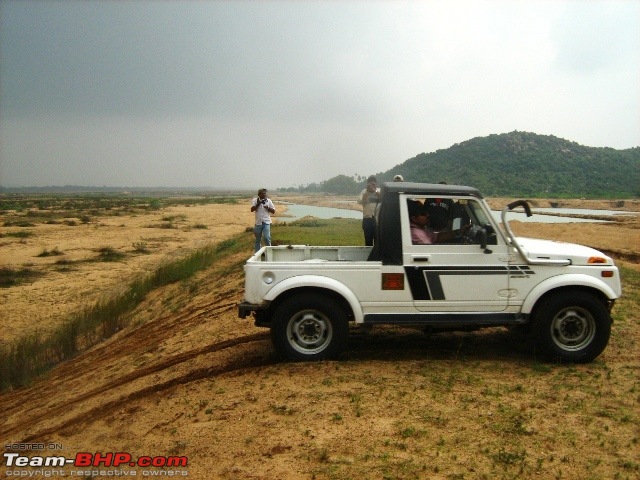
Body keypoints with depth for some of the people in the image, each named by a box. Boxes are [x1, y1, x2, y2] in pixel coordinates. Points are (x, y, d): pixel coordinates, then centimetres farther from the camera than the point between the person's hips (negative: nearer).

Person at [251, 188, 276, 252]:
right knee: (258, 239, 11)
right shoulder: (255, 200, 2)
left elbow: (273, 211, 3)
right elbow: (252, 209, -9)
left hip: (266, 222, -1)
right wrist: (258, 204, -18)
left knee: (267, 237, -15)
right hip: (258, 222, 1)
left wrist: (268, 208, -13)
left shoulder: (269, 201, 3)